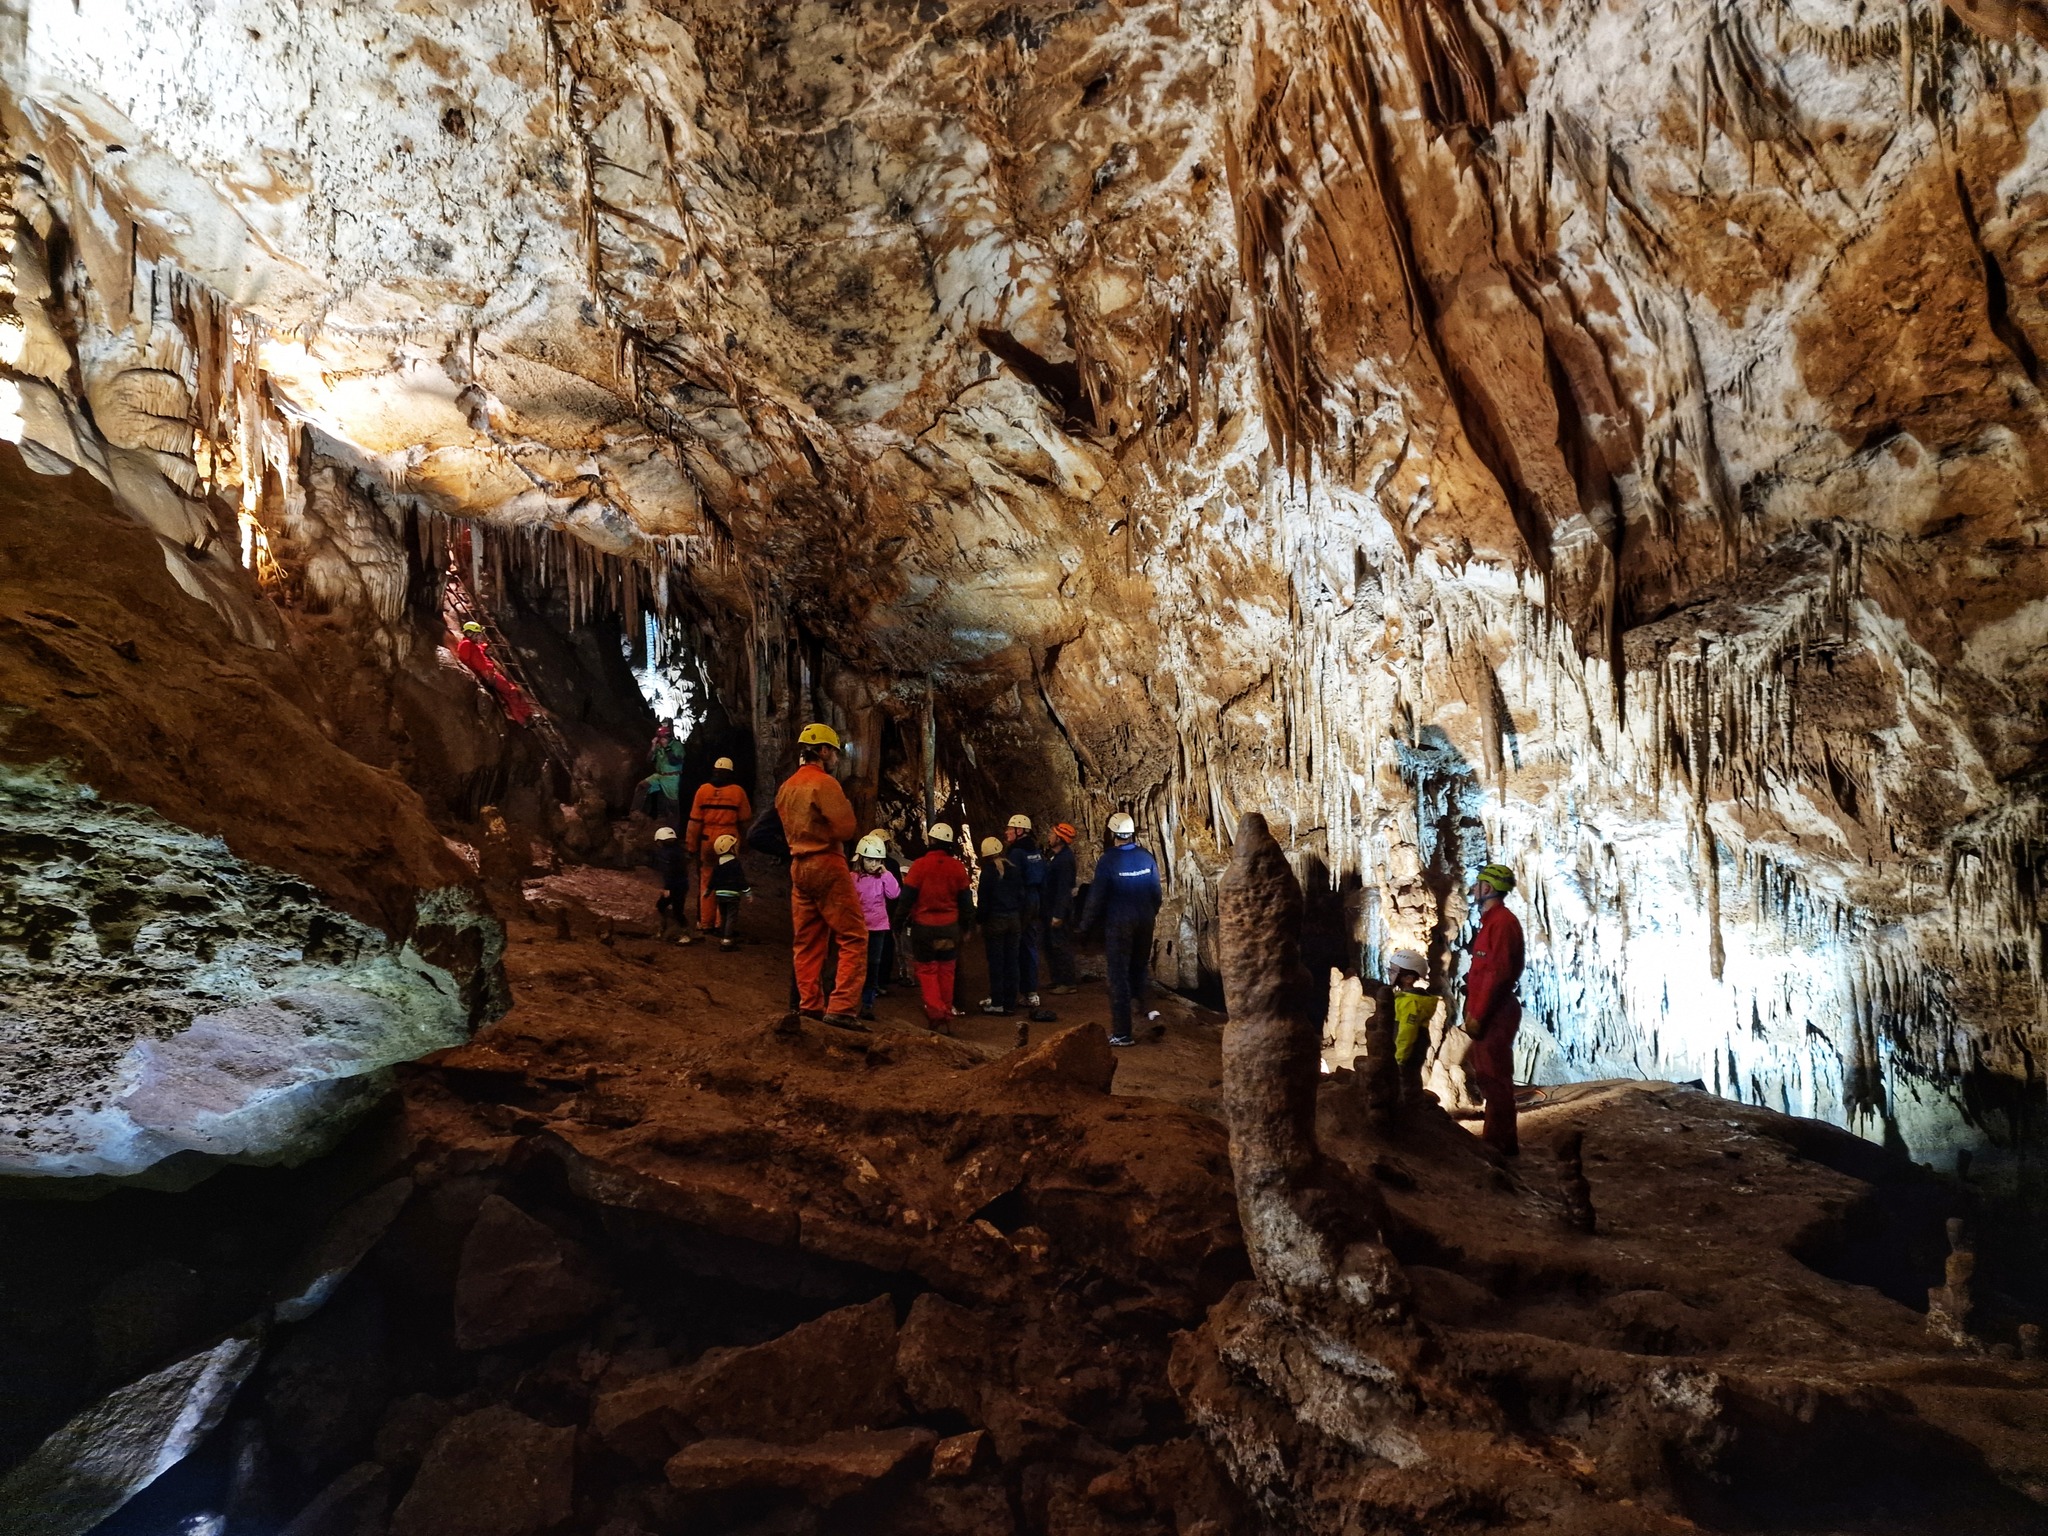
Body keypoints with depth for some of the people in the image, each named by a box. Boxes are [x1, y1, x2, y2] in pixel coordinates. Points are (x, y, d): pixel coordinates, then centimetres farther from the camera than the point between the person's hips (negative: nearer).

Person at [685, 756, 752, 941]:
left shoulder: (703, 790, -1)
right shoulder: (737, 792, -2)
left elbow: (695, 821, -2)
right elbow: (745, 820, 3)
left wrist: (692, 845, 5)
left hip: (707, 842, 1)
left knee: (706, 882, 9)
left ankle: (706, 922, 12)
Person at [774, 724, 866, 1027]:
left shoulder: (787, 787, 13)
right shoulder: (825, 783, -12)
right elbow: (846, 828, -16)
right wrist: (848, 808, 2)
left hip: (799, 866, 8)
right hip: (828, 865, -8)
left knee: (807, 941, 12)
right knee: (853, 937, -6)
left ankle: (810, 1004, 14)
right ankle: (842, 1007, -14)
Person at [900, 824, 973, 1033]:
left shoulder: (920, 865, -12)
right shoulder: (958, 867, -2)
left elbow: (907, 898, -9)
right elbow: (966, 901, 6)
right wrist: (965, 926, 19)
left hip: (924, 927, -3)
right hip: (950, 927, 3)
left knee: (927, 970, 5)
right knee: (946, 972, 12)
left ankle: (936, 1014, -10)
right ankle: (947, 1017, 17)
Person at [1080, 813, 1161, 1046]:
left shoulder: (1107, 861, -14)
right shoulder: (1147, 858, -2)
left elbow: (1097, 897, -12)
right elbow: (1157, 893, 3)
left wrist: (1086, 925, 0)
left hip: (1118, 924, -4)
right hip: (1144, 922, 4)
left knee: (1119, 977, 1)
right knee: (1139, 972, 20)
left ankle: (1122, 1033, 2)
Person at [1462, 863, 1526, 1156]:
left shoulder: (1502, 922, -16)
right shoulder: (1491, 920, 16)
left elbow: (1498, 973, -23)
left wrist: (1478, 1015, -22)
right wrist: (1473, 1010, 19)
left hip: (1494, 1014, -11)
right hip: (1487, 1013, 11)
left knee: (1494, 1077, -4)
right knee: (1485, 1073, 19)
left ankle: (1502, 1142, 3)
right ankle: (1497, 1138, 28)